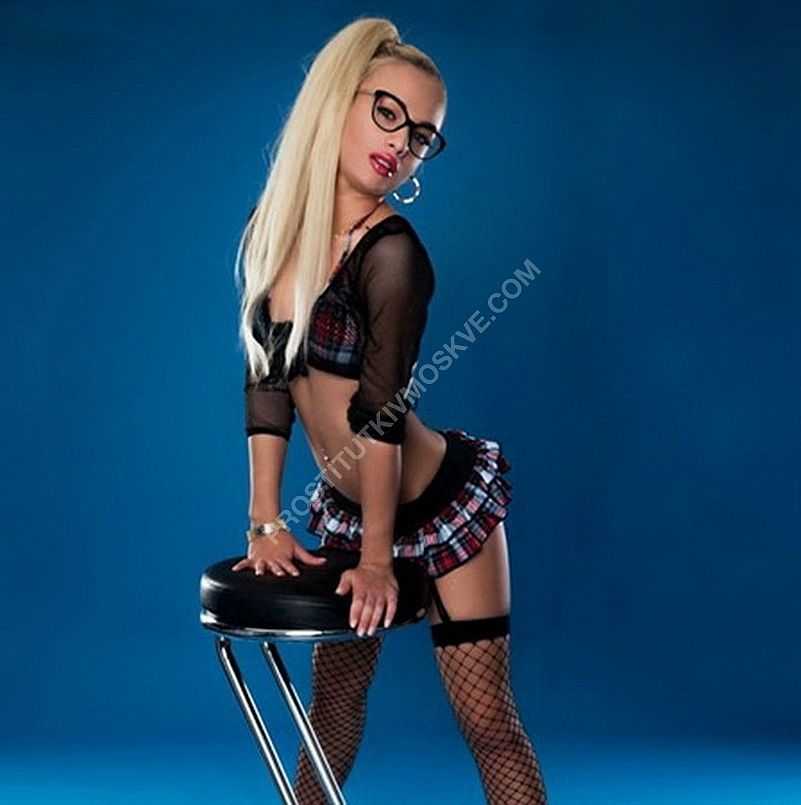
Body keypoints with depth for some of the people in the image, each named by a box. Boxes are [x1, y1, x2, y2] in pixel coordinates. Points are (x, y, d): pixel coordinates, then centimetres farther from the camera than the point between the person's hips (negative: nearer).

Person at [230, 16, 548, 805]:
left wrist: (377, 557, -17)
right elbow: (267, 380, 0)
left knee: (487, 721, -2)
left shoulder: (391, 251, -22)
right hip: (345, 504, 6)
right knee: (334, 688, 18)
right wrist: (265, 523, -2)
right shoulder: (273, 228, -2)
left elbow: (381, 411, -21)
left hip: (443, 503, -6)